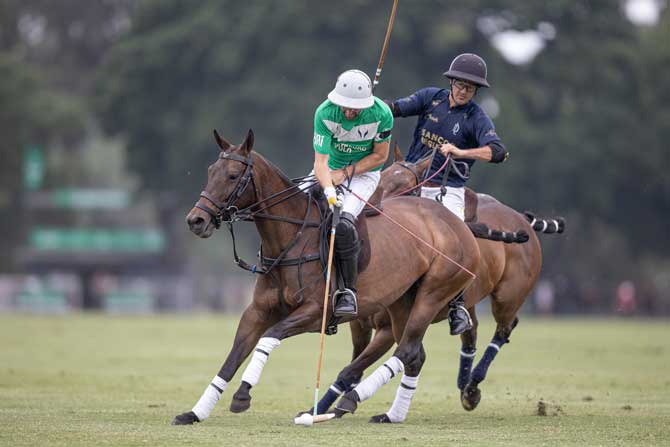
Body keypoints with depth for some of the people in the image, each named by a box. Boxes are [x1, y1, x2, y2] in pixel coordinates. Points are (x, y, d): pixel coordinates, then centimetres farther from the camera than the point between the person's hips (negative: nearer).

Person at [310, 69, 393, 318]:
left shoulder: (381, 114, -22)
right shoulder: (325, 113, -21)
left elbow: (380, 156, -8)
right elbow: (321, 160, -24)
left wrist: (346, 173, -18)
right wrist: (328, 190, -43)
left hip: (365, 172, -3)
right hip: (331, 169, 3)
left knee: (343, 224, -28)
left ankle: (348, 291, -20)